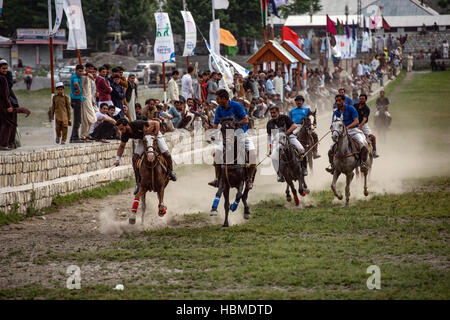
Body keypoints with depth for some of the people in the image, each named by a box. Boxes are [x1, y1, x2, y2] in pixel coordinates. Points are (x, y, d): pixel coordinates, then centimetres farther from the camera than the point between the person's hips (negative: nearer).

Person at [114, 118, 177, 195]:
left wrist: (155, 135, -34)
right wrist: (118, 159, -13)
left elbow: (156, 123, -31)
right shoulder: (125, 134, -21)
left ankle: (170, 171, 16)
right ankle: (138, 183, -6)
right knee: (135, 159, -14)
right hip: (142, 139, 4)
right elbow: (122, 146, -2)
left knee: (166, 154, -15)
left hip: (155, 134, -4)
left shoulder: (138, 124, -39)